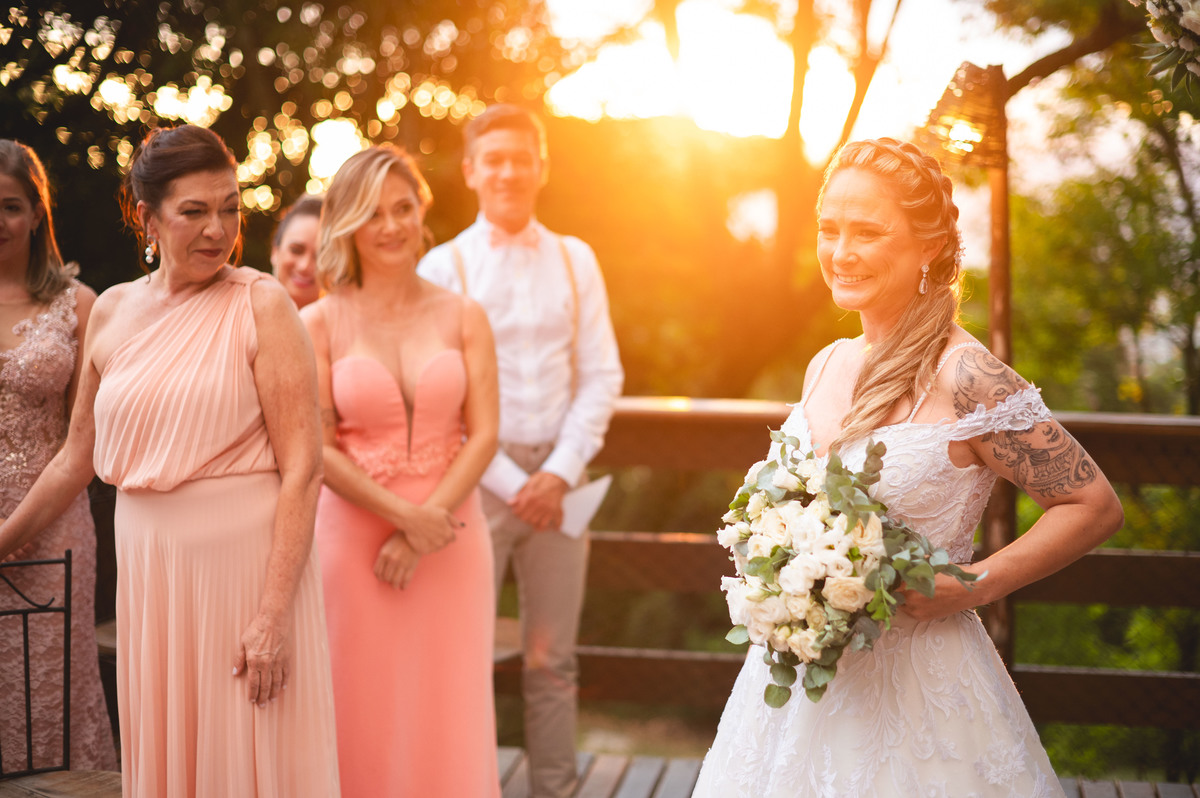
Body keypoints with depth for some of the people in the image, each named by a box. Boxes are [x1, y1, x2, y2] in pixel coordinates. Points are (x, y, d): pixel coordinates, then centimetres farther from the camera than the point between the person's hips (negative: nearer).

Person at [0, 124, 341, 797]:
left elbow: (303, 468, -11)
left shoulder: (261, 306, -6)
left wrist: (274, 613, -17)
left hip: (245, 562, -4)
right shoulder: (113, 313, 8)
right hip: (148, 569, 4)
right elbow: (78, 458, 20)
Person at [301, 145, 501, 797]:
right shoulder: (319, 323, 0)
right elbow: (316, 448, -4)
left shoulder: (463, 317, 5)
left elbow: (484, 434, 0)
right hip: (355, 537, -1)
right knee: (365, 725, 3)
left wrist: (423, 532, -9)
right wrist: (405, 516, -12)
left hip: (451, 537, 2)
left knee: (449, 722, 5)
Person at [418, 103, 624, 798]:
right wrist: (509, 481, -9)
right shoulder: (445, 265, 1)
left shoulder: (575, 260, 9)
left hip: (558, 476, 2)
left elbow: (602, 376, 6)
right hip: (477, 476, -2)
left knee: (554, 659, 8)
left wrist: (560, 472, -6)